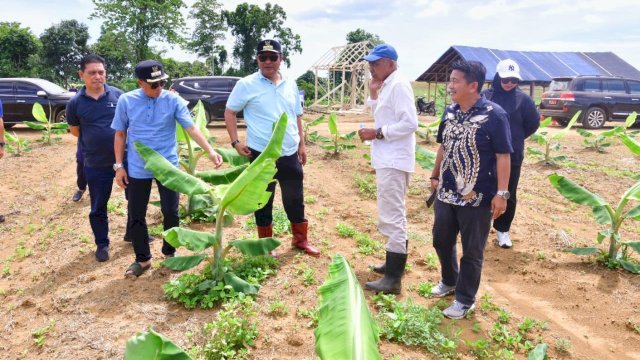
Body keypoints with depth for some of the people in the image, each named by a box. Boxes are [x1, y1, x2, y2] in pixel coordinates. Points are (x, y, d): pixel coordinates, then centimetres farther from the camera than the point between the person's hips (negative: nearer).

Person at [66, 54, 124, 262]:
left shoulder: (118, 95, -5)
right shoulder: (75, 103, -5)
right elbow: (75, 131, 9)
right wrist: (95, 137, 2)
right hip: (96, 164, 0)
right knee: (98, 207, 10)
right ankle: (102, 243, 29)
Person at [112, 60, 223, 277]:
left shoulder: (173, 100, -7)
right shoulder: (126, 101, -5)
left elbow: (191, 128, -11)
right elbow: (120, 134, 3)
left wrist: (210, 151, -23)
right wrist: (119, 165, 0)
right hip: (137, 169, 1)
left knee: (170, 212, 7)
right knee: (136, 216, 8)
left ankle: (170, 252, 28)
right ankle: (142, 259, 25)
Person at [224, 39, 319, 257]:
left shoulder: (290, 84, 8)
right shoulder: (247, 85, -6)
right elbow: (229, 112, 0)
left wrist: (301, 144, 15)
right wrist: (235, 142, -9)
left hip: (290, 154, 4)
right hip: (261, 155, -4)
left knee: (295, 200, 14)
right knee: (263, 202, 9)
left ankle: (300, 239, 30)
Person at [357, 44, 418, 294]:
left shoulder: (399, 85, -15)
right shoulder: (387, 85, 15)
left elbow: (410, 123, -23)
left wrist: (377, 133, -20)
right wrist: (374, 93, 6)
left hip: (394, 160, -11)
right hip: (388, 159, 11)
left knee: (391, 218, -9)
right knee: (395, 215, 19)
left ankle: (393, 279, -4)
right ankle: (395, 264, 33)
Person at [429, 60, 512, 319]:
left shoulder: (494, 115, -15)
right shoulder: (450, 111, 5)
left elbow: (503, 156, -14)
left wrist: (501, 193, -17)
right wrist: (435, 175, 19)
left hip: (477, 198, -6)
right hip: (446, 193, 7)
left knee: (472, 251, 7)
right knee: (441, 240, 19)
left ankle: (465, 300, 24)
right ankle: (449, 281, 44)